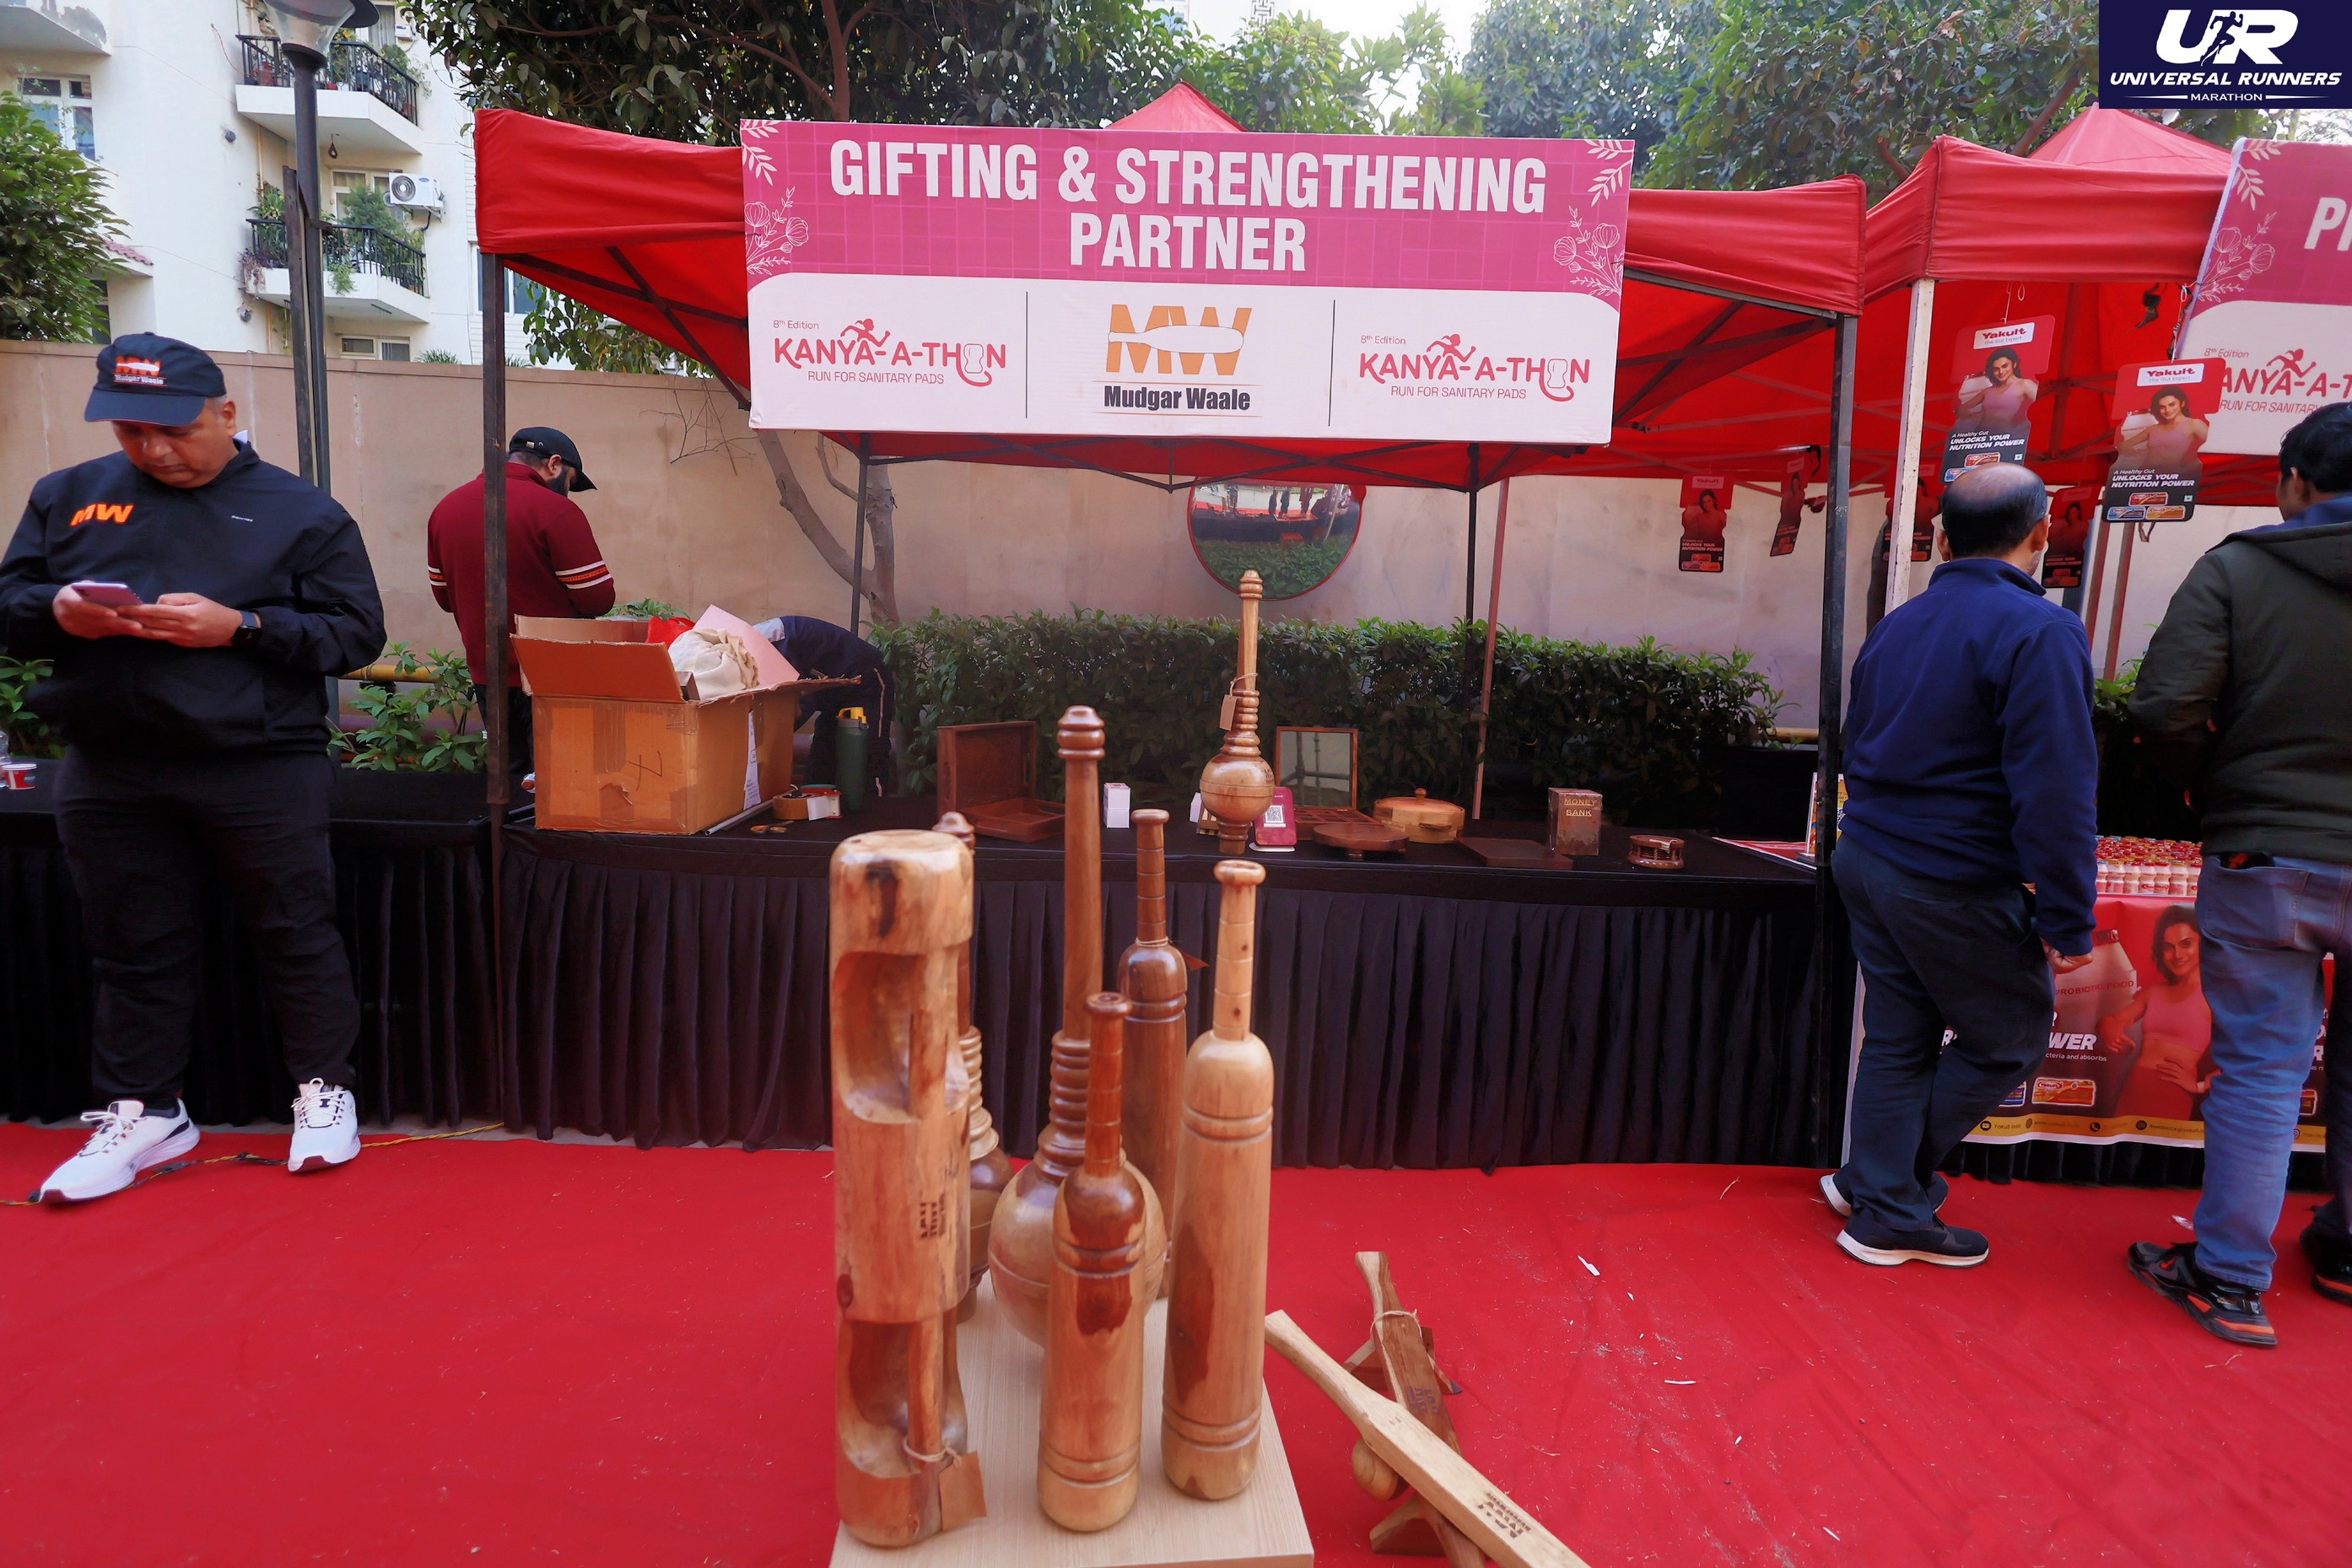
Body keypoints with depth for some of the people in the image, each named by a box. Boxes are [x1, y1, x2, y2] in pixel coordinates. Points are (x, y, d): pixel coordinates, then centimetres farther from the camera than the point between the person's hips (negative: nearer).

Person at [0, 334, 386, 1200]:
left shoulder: (300, 510, 0)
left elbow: (357, 633, -6)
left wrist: (239, 627, -18)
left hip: (261, 768, -3)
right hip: (108, 773, 4)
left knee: (295, 933, 5)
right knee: (135, 948, 13)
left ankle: (325, 1089, 20)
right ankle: (141, 1111, 28)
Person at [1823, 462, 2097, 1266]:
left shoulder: (1897, 626, 6)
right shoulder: (2040, 633, -17)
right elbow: (2056, 791, -20)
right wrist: (2067, 920, -15)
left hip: (1867, 861, 7)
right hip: (1958, 888, -7)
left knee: (1897, 1040, 15)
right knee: (2007, 1042, 12)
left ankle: (1883, 1201, 24)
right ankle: (1884, 1193, 18)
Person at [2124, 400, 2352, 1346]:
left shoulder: (2236, 569, -8)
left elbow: (2165, 709, -16)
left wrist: (2216, 784, 3)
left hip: (2263, 864, -3)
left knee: (2260, 1071, 5)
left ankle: (2230, 1280, 14)